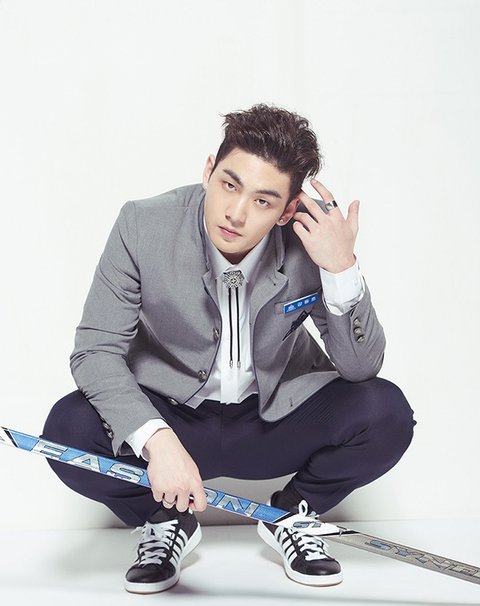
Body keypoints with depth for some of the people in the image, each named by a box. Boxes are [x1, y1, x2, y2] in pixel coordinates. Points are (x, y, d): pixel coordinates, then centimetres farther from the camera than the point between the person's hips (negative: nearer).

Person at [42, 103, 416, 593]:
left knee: (386, 412, -25)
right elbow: (95, 351, -19)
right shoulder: (143, 227, -20)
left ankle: (292, 513, 6)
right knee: (69, 428, -28)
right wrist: (158, 441, -35)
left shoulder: (317, 239, -18)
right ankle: (165, 522, 5)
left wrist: (341, 269, -32)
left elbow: (361, 366, -15)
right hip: (172, 418, 0)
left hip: (277, 420, 1)